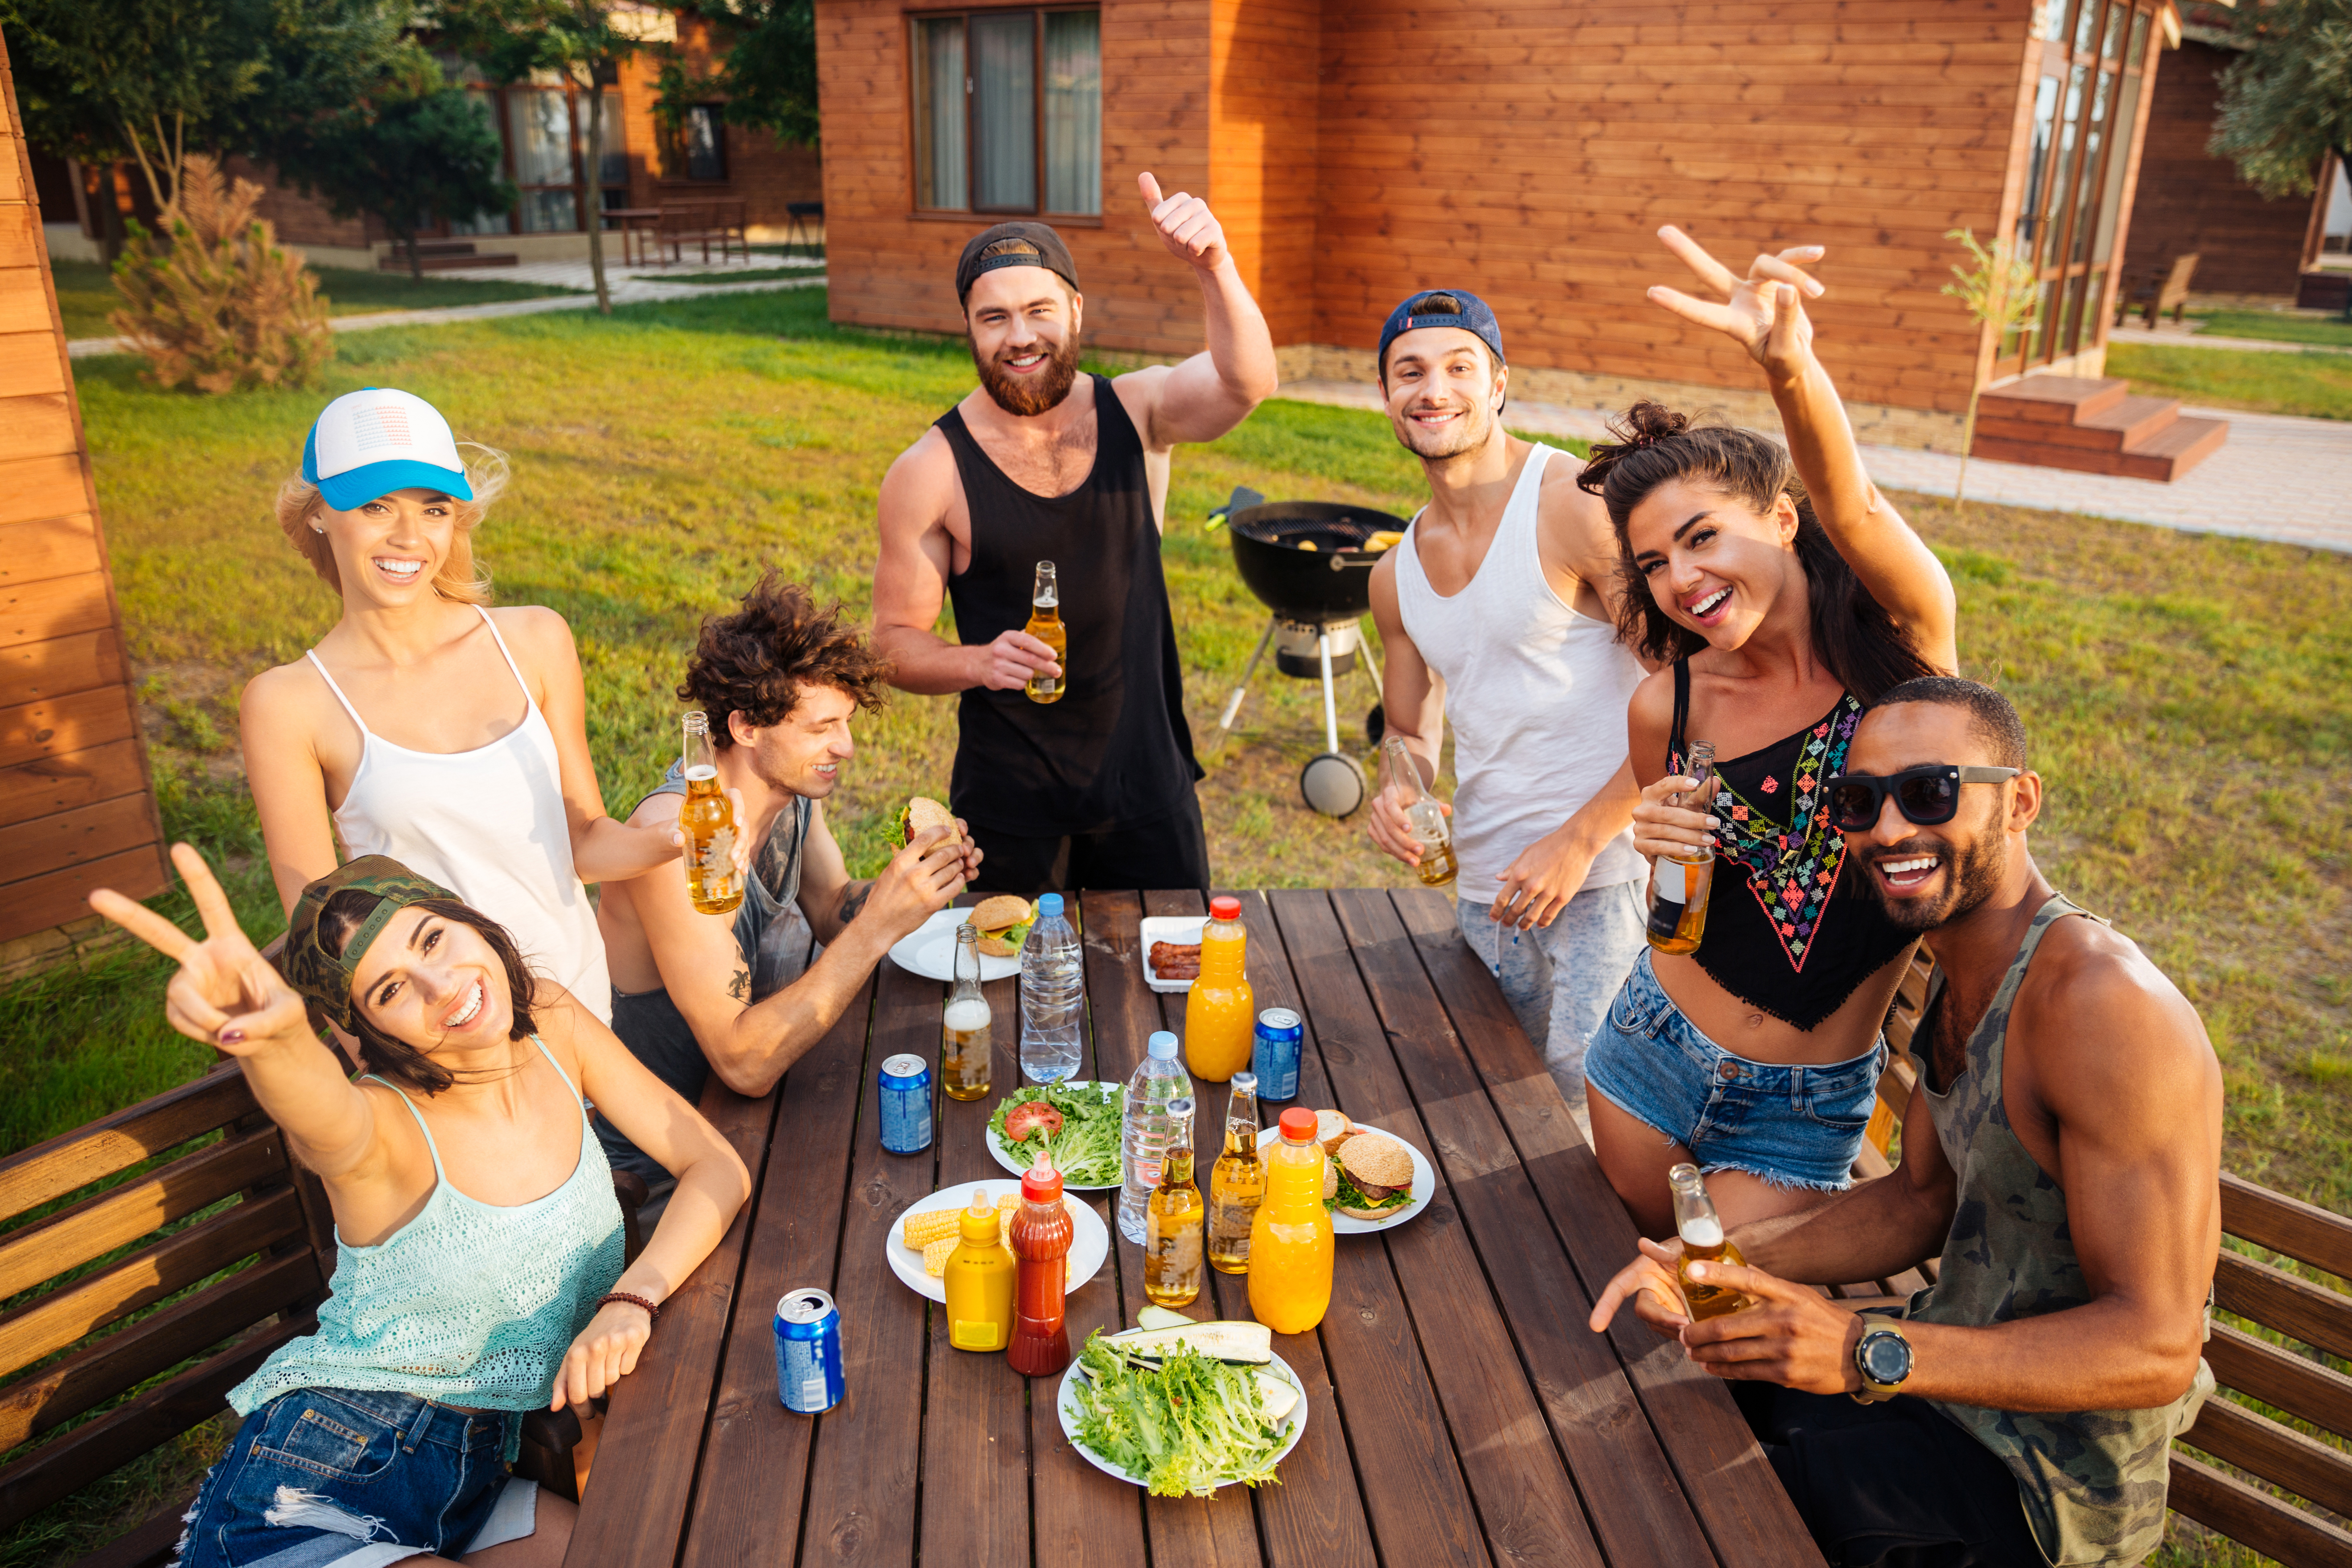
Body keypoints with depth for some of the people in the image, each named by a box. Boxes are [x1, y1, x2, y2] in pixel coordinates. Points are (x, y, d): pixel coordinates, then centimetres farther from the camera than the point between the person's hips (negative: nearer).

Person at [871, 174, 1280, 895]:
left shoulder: (1138, 412, -5)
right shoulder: (930, 472, -9)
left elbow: (1246, 384, -25)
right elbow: (895, 640, -4)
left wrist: (1213, 267, -43)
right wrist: (980, 662, -24)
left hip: (1149, 788, 2)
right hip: (1010, 803, -1)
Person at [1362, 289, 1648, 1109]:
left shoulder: (1576, 504, -12)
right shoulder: (1396, 575, 9)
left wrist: (1578, 840, -17)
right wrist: (1397, 782, -2)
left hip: (1609, 876, -6)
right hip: (1484, 887, 7)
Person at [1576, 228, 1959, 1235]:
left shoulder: (1904, 639, -14)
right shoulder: (1663, 709, -6)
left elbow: (1850, 508, -38)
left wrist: (1789, 365, -56)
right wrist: (1661, 856, -15)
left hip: (1808, 1108, -3)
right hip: (1653, 1050, 3)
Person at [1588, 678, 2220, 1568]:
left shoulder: (2107, 1008, -30)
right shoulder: (1960, 977, 1)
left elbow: (2156, 1349, -29)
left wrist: (1867, 1357, -37)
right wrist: (1721, 1257, -6)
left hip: (2044, 1491, -8)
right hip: (1960, 1373, 8)